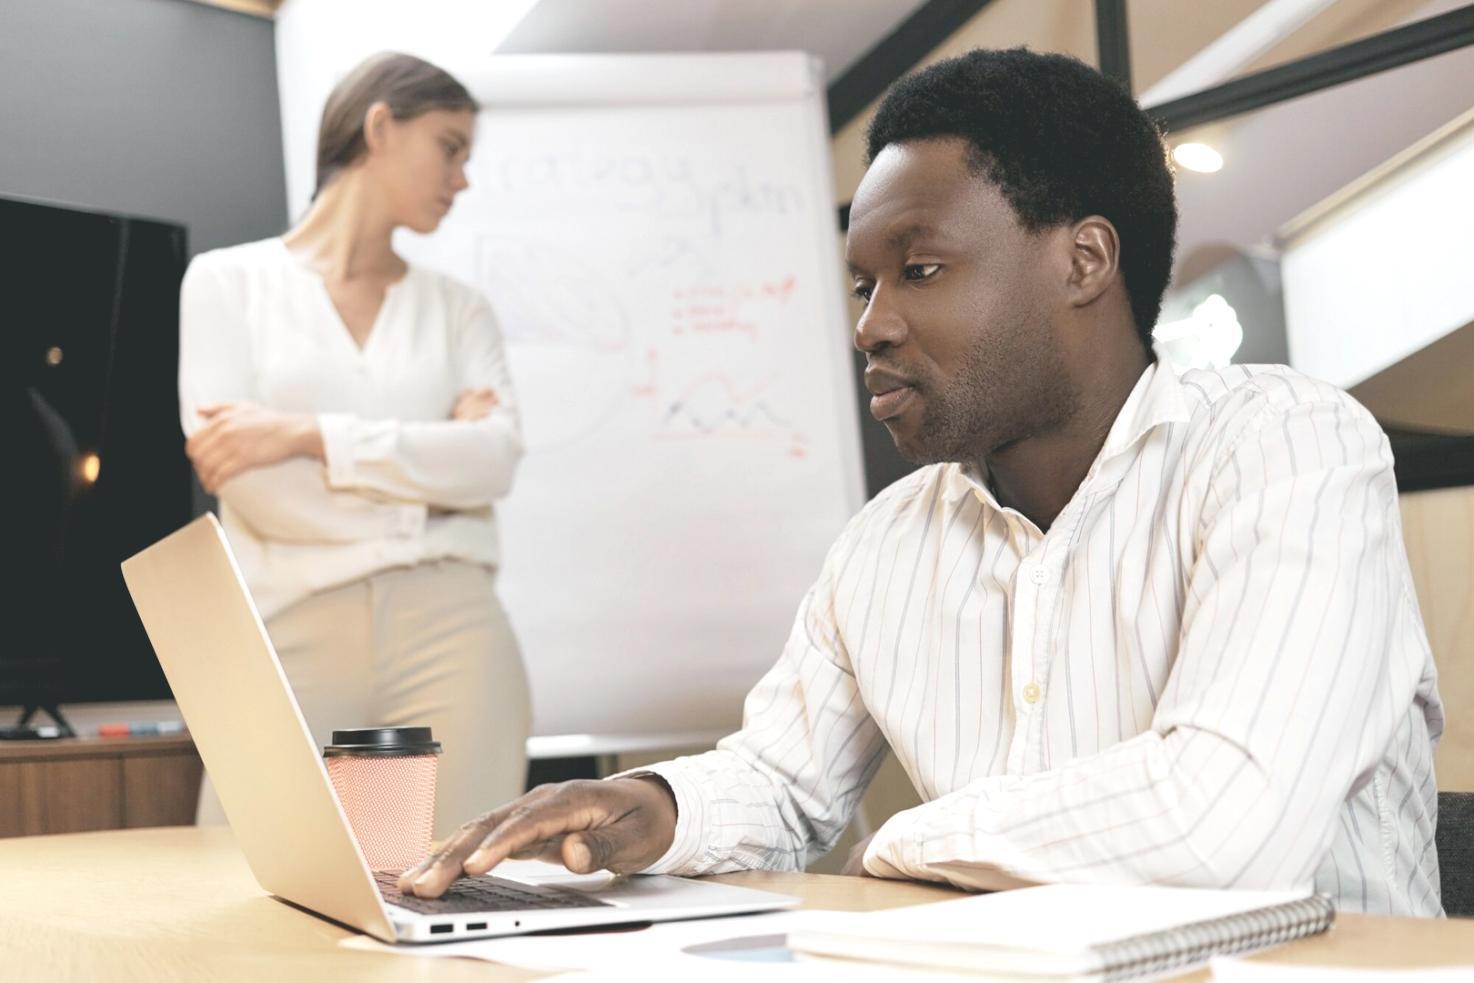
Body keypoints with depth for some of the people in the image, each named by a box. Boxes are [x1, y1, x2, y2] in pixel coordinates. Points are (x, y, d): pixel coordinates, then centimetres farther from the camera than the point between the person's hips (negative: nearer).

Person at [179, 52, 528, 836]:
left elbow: (496, 458, -4)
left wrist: (307, 436, -10)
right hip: (291, 640, -2)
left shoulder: (459, 309, 16)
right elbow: (247, 481, -6)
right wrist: (427, 467, 0)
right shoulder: (230, 281, 8)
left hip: (452, 633, 2)